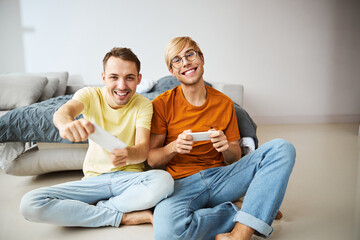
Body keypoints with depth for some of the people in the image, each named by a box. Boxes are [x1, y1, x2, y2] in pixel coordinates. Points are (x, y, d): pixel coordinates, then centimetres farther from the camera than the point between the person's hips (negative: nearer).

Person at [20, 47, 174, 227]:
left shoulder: (143, 105, -5)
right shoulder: (90, 95, -4)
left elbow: (143, 149, -19)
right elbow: (63, 111, -26)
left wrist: (128, 153, -44)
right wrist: (66, 123, -52)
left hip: (130, 177, -1)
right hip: (94, 179, 2)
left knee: (164, 180, -34)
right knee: (30, 204, -20)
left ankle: (93, 208, -14)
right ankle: (124, 216, -17)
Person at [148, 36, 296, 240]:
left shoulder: (224, 103, 6)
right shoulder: (162, 104, -1)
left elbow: (235, 159, 10)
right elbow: (151, 160, 0)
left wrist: (227, 148, -14)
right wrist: (173, 147, -21)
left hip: (221, 177, 3)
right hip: (183, 183, -2)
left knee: (282, 148, -15)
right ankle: (257, 214, -15)